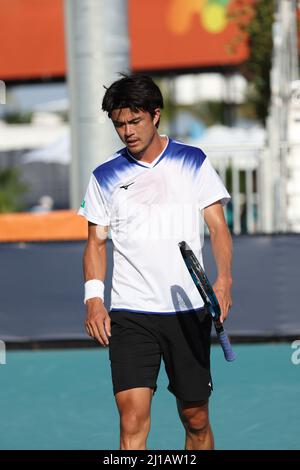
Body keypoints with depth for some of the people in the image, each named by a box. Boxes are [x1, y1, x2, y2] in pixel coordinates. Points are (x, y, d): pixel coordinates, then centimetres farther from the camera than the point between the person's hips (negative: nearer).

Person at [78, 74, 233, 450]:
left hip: (188, 311, 1)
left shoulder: (193, 162, 6)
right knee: (133, 418, -14)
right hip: (129, 314, 0)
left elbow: (218, 227, 4)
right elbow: (96, 241, 11)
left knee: (195, 418, 6)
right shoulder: (105, 176, 7)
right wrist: (93, 298, -4)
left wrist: (223, 279, -13)